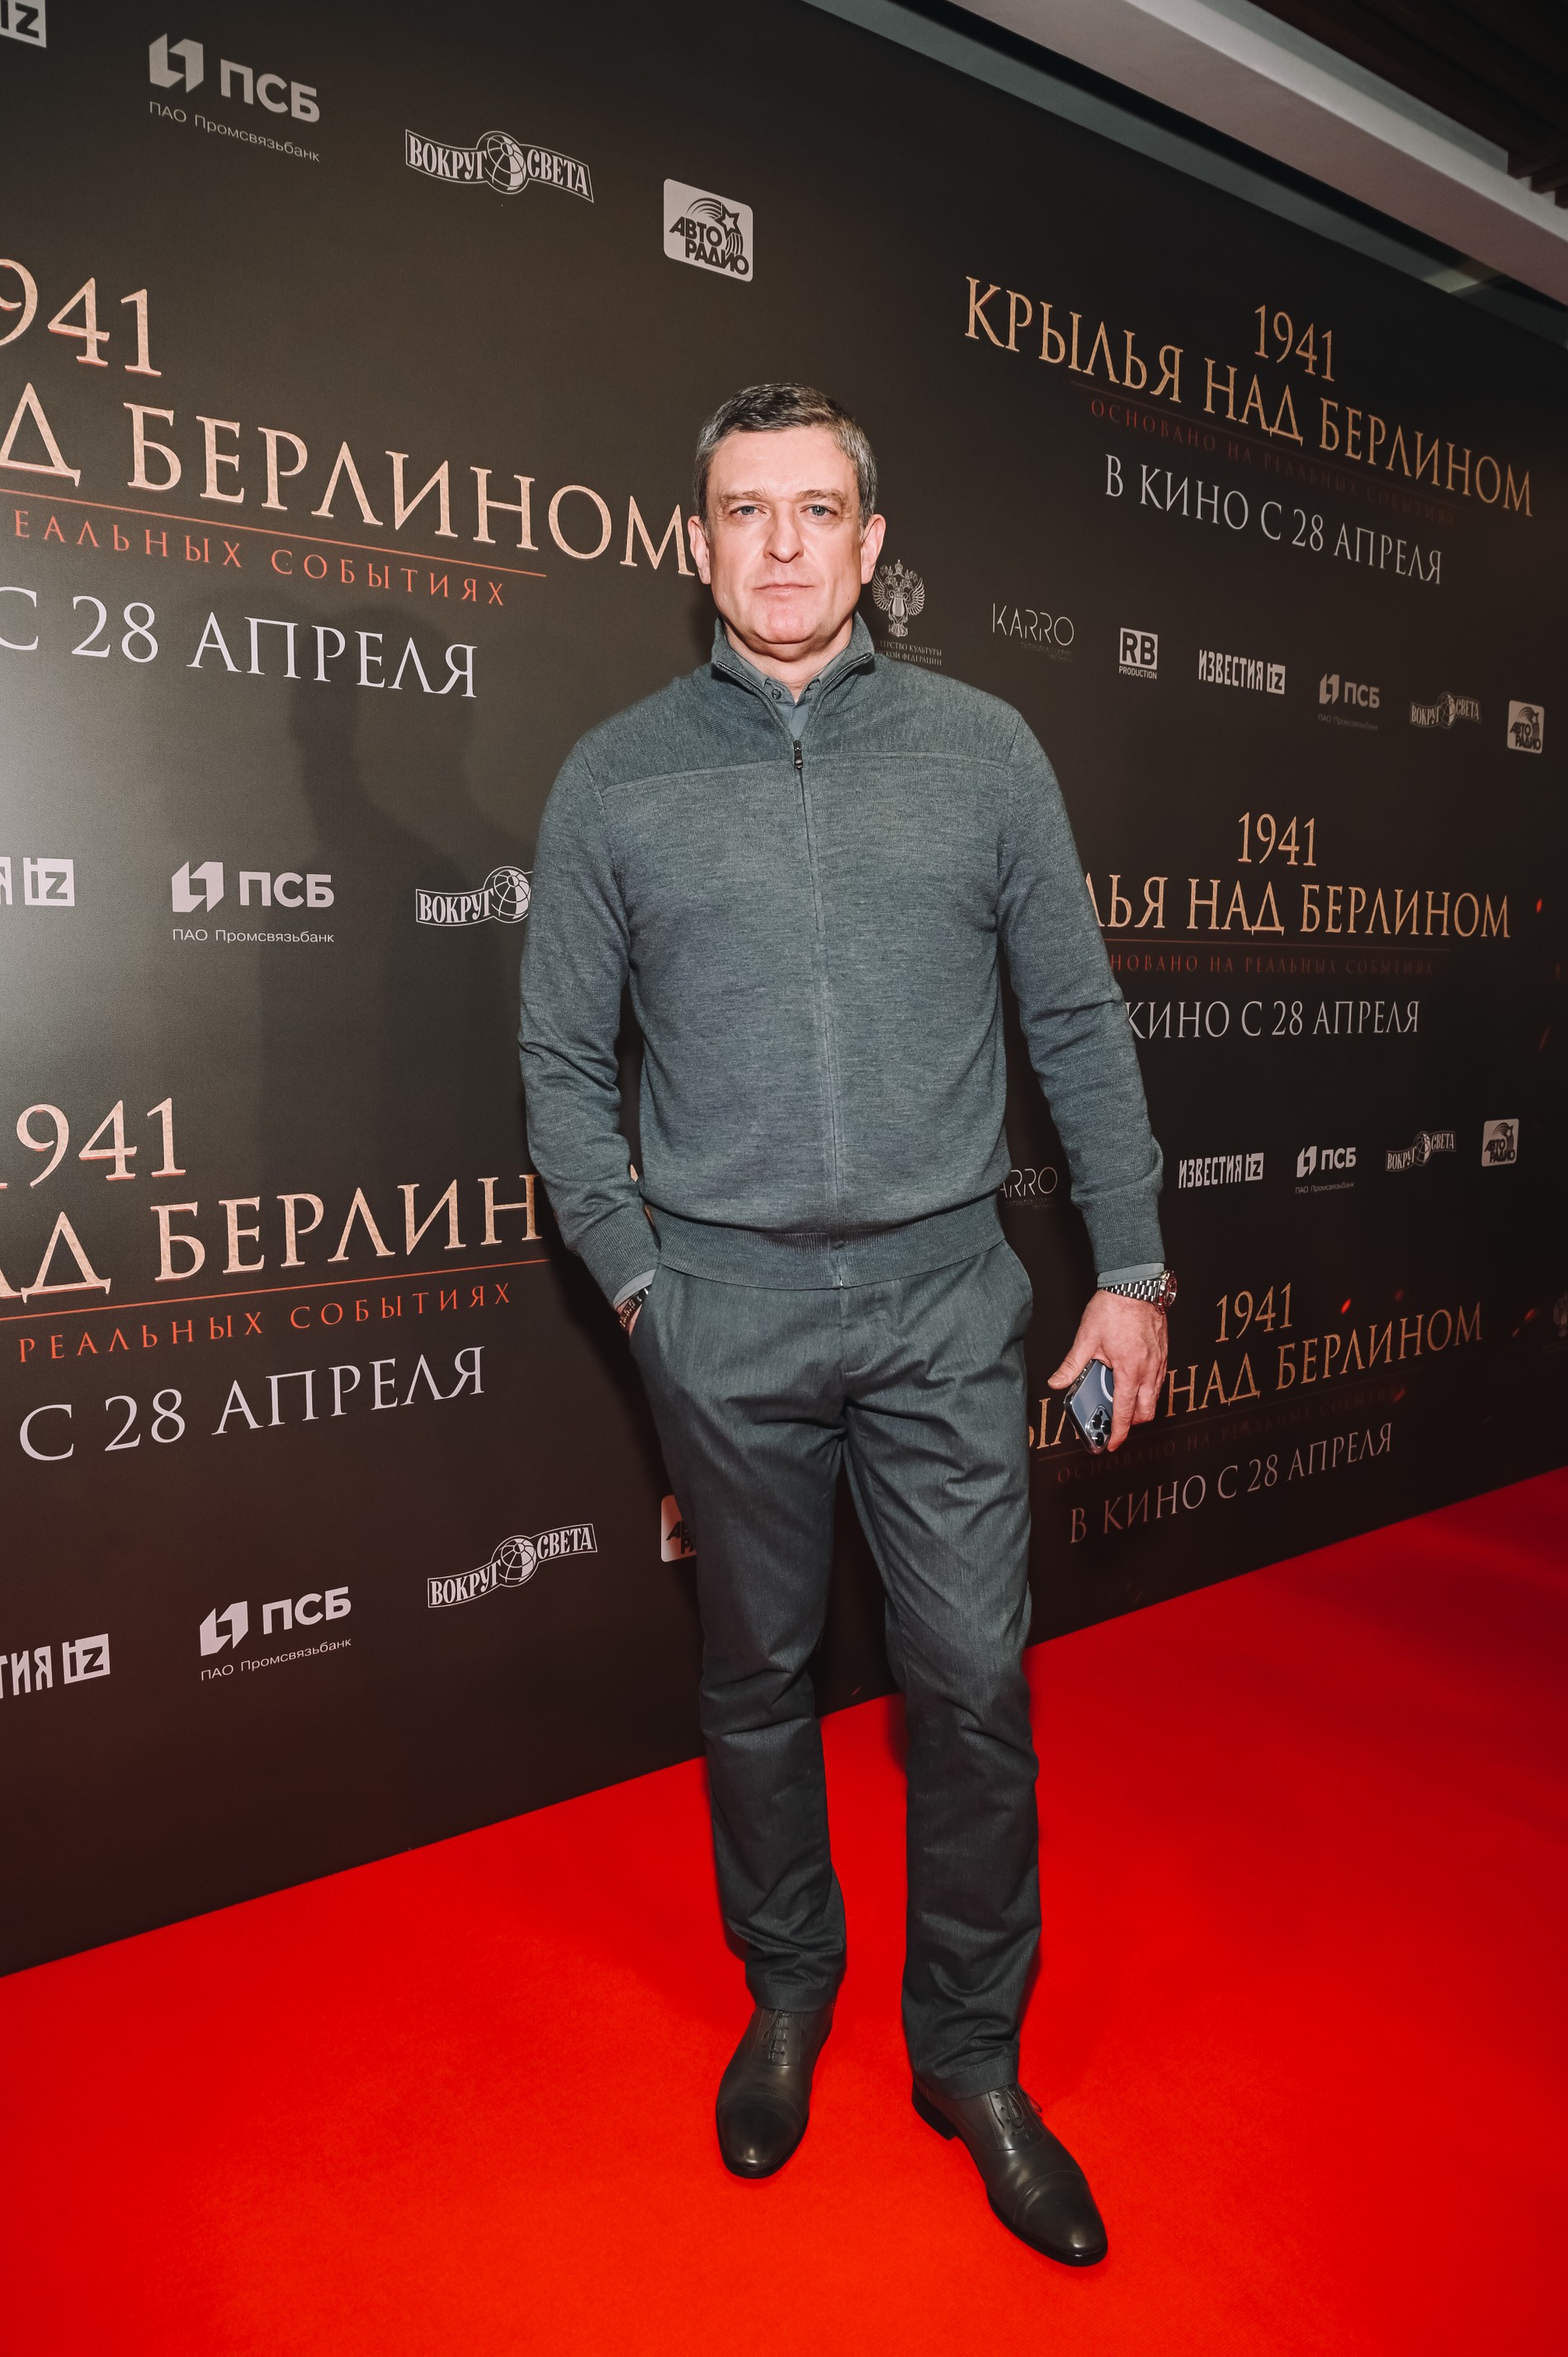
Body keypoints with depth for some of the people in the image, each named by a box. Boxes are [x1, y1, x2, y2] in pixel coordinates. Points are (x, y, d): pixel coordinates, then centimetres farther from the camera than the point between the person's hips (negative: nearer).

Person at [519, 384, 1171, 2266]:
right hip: (726, 1307, 0)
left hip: (943, 1295, 1)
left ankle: (970, 2052, 30)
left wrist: (1133, 1271, 4)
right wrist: (634, 1275, 0)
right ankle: (786, 1997, 39)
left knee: (974, 1683, 6)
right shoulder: (617, 777, 3)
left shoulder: (983, 750, 4)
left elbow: (1079, 1027, 5)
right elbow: (562, 1058, 6)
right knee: (758, 1678, 14)